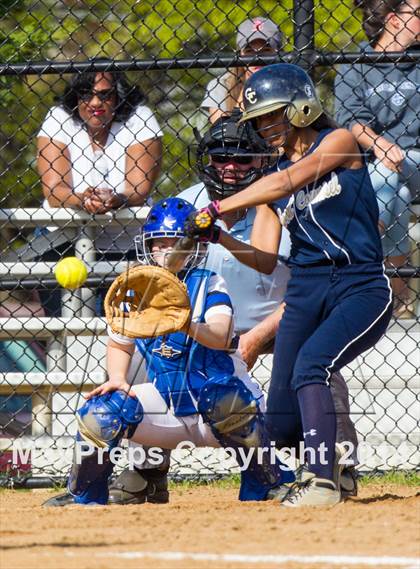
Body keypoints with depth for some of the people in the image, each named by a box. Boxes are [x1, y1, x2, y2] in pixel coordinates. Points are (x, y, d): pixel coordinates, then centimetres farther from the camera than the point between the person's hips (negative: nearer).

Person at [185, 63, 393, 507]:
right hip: (305, 292, 6)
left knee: (310, 363, -31)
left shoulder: (339, 143, 0)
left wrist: (217, 210, -20)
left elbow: (288, 183, -17)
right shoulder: (273, 177, 16)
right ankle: (324, 462, 26)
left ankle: (322, 482, -31)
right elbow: (265, 260, 8)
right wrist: (220, 238, -10)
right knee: (281, 426, -4)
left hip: (361, 290, -6)